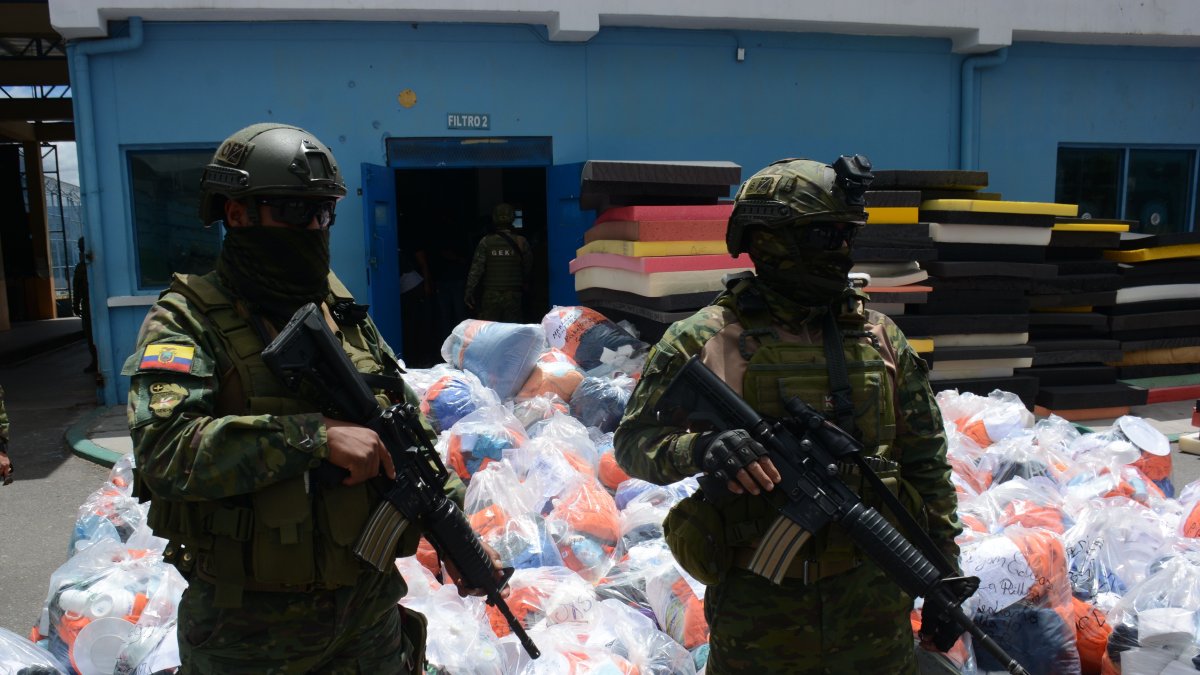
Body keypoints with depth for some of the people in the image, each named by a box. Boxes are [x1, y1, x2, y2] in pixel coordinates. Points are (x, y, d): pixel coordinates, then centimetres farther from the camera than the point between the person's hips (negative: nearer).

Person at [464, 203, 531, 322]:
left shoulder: (486, 242, -5)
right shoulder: (521, 242, -3)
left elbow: (476, 268, -8)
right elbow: (528, 268, 5)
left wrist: (469, 291, -5)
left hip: (490, 295, 0)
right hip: (513, 295, 1)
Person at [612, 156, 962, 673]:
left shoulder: (880, 338, 5)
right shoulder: (703, 339, -7)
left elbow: (925, 462, 11)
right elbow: (634, 440, -7)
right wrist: (700, 447, -27)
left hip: (870, 597, 3)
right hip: (758, 605, -3)